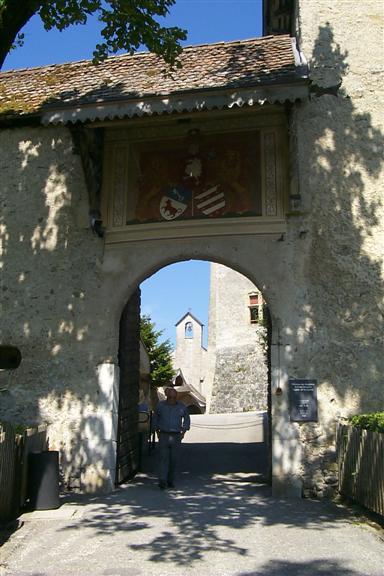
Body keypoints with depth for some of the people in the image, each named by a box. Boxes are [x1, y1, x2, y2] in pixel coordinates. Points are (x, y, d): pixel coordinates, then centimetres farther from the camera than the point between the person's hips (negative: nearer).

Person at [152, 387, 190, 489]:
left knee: (173, 460, 5)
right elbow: (155, 418, 13)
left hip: (176, 436, 1)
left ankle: (170, 480, 20)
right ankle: (162, 481, -17)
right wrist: (157, 432, 9)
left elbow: (187, 419, 15)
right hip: (164, 436, -1)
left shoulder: (181, 407, -1)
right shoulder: (160, 405, -2)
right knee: (163, 458, -11)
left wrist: (183, 432, 6)